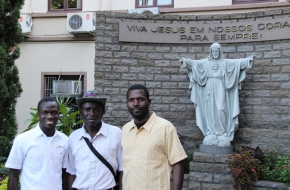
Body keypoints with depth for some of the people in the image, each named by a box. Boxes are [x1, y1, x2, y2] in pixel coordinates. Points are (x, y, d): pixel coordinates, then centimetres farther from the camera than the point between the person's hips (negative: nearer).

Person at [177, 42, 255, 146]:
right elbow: (194, 62, 4)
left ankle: (222, 133, -3)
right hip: (209, 89, 2)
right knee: (210, 110, 1)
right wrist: (184, 60, -7)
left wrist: (249, 59, -7)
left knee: (220, 110, -11)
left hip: (220, 89, -2)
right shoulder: (206, 62, 10)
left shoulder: (225, 62, 7)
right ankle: (211, 133, 6)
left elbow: (238, 62, 2)